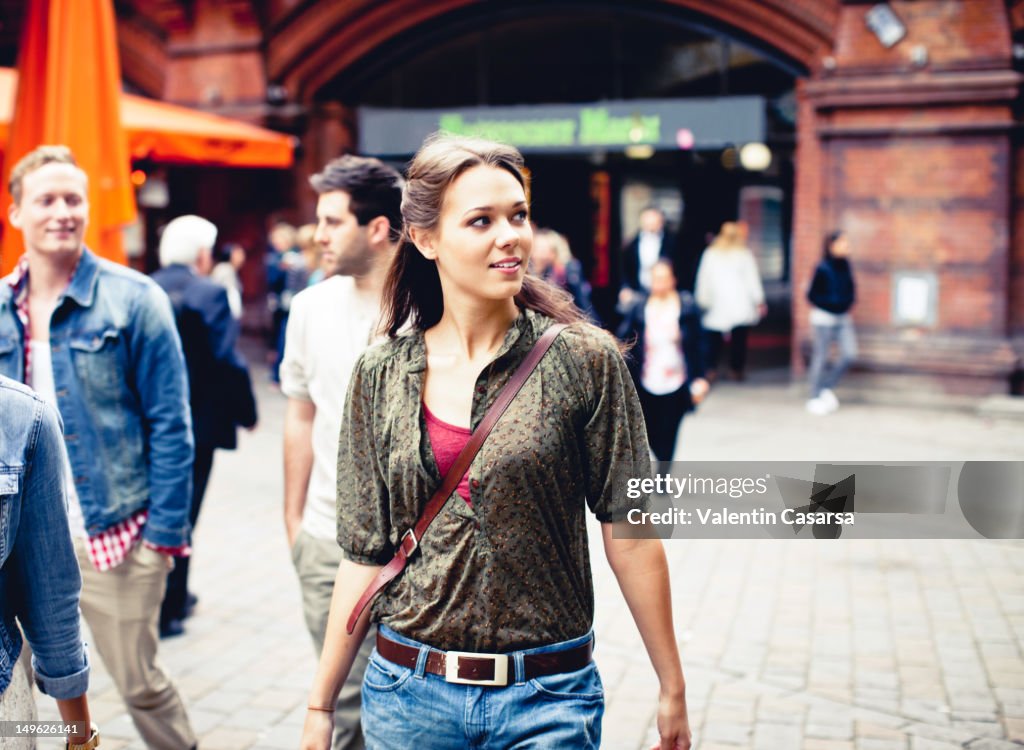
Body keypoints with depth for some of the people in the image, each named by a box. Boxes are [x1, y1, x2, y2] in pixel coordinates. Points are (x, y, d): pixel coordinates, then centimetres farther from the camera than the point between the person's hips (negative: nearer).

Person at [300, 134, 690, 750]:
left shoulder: (584, 359, -8)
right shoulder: (381, 374, 0)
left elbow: (630, 536, -4)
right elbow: (367, 553, 5)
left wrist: (673, 689, -1)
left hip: (547, 697, -2)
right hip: (409, 693, 3)